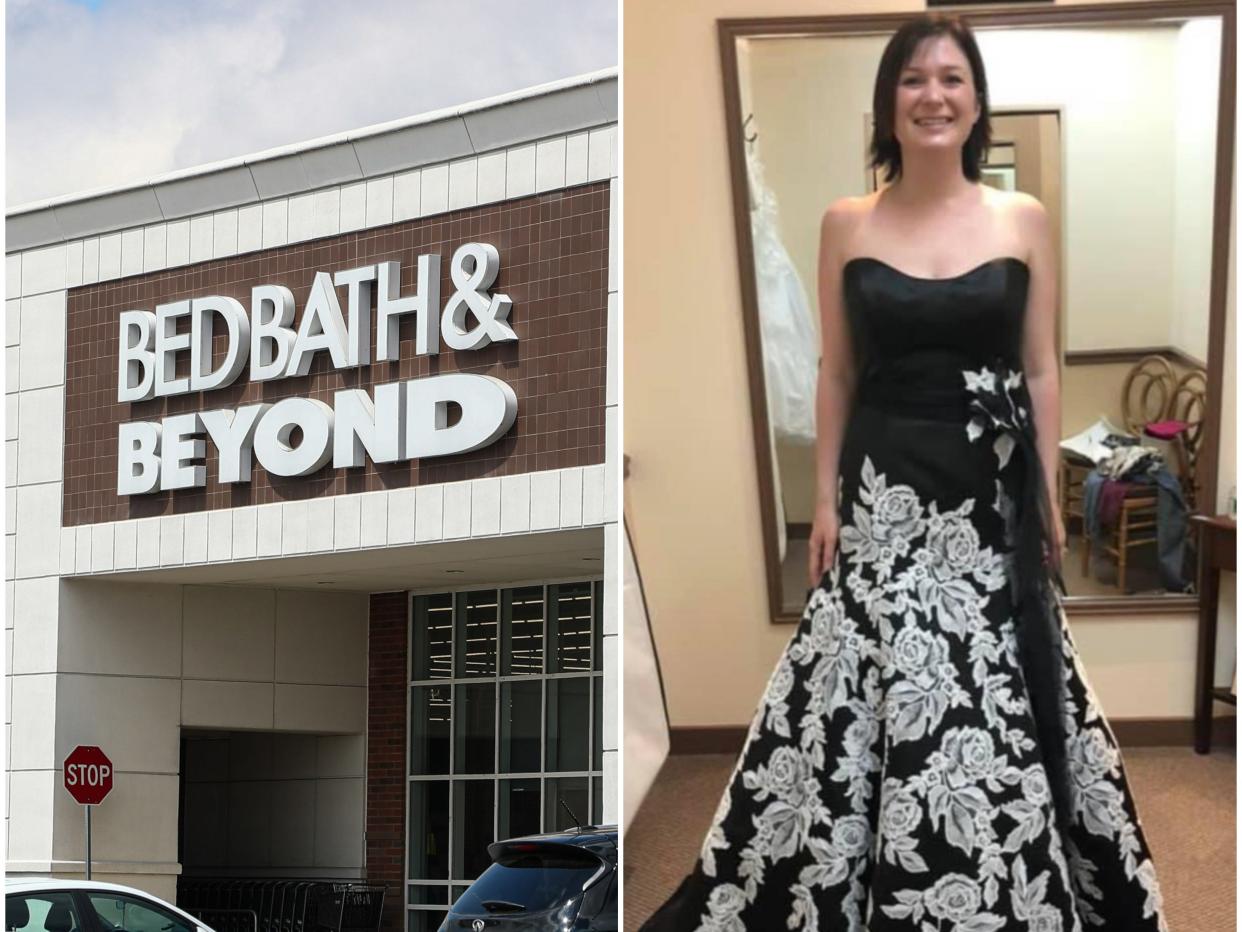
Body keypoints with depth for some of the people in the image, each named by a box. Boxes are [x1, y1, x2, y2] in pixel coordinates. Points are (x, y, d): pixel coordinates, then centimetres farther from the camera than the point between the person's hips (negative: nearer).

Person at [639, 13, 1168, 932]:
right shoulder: (847, 224, 2)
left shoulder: (1024, 220, 1)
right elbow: (837, 373, 5)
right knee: (865, 702, 0)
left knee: (994, 707, 1)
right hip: (883, 493, 0)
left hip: (992, 496, 0)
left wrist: (1050, 498, 0)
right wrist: (826, 496, 0)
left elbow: (1042, 371, 3)